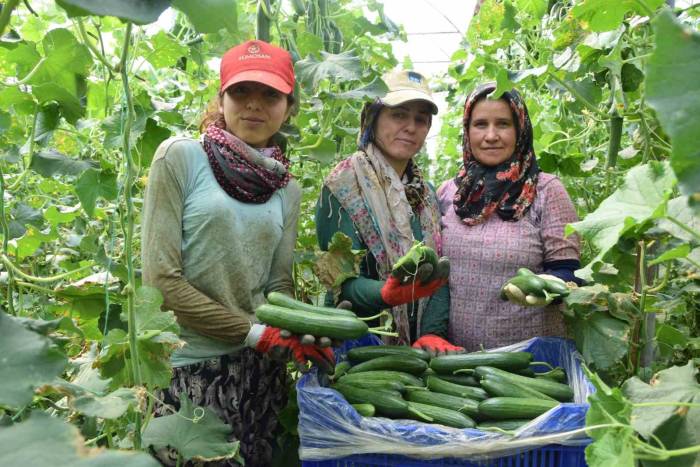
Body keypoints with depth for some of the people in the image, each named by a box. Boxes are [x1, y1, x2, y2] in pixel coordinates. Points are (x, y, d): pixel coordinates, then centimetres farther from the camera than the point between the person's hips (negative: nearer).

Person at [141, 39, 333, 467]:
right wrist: (256, 334, -13)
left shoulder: (288, 189, 6)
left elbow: (279, 283, 6)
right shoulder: (181, 158, -7)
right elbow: (160, 278, -13)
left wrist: (296, 333, -15)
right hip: (187, 366, -4)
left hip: (259, 368, 4)